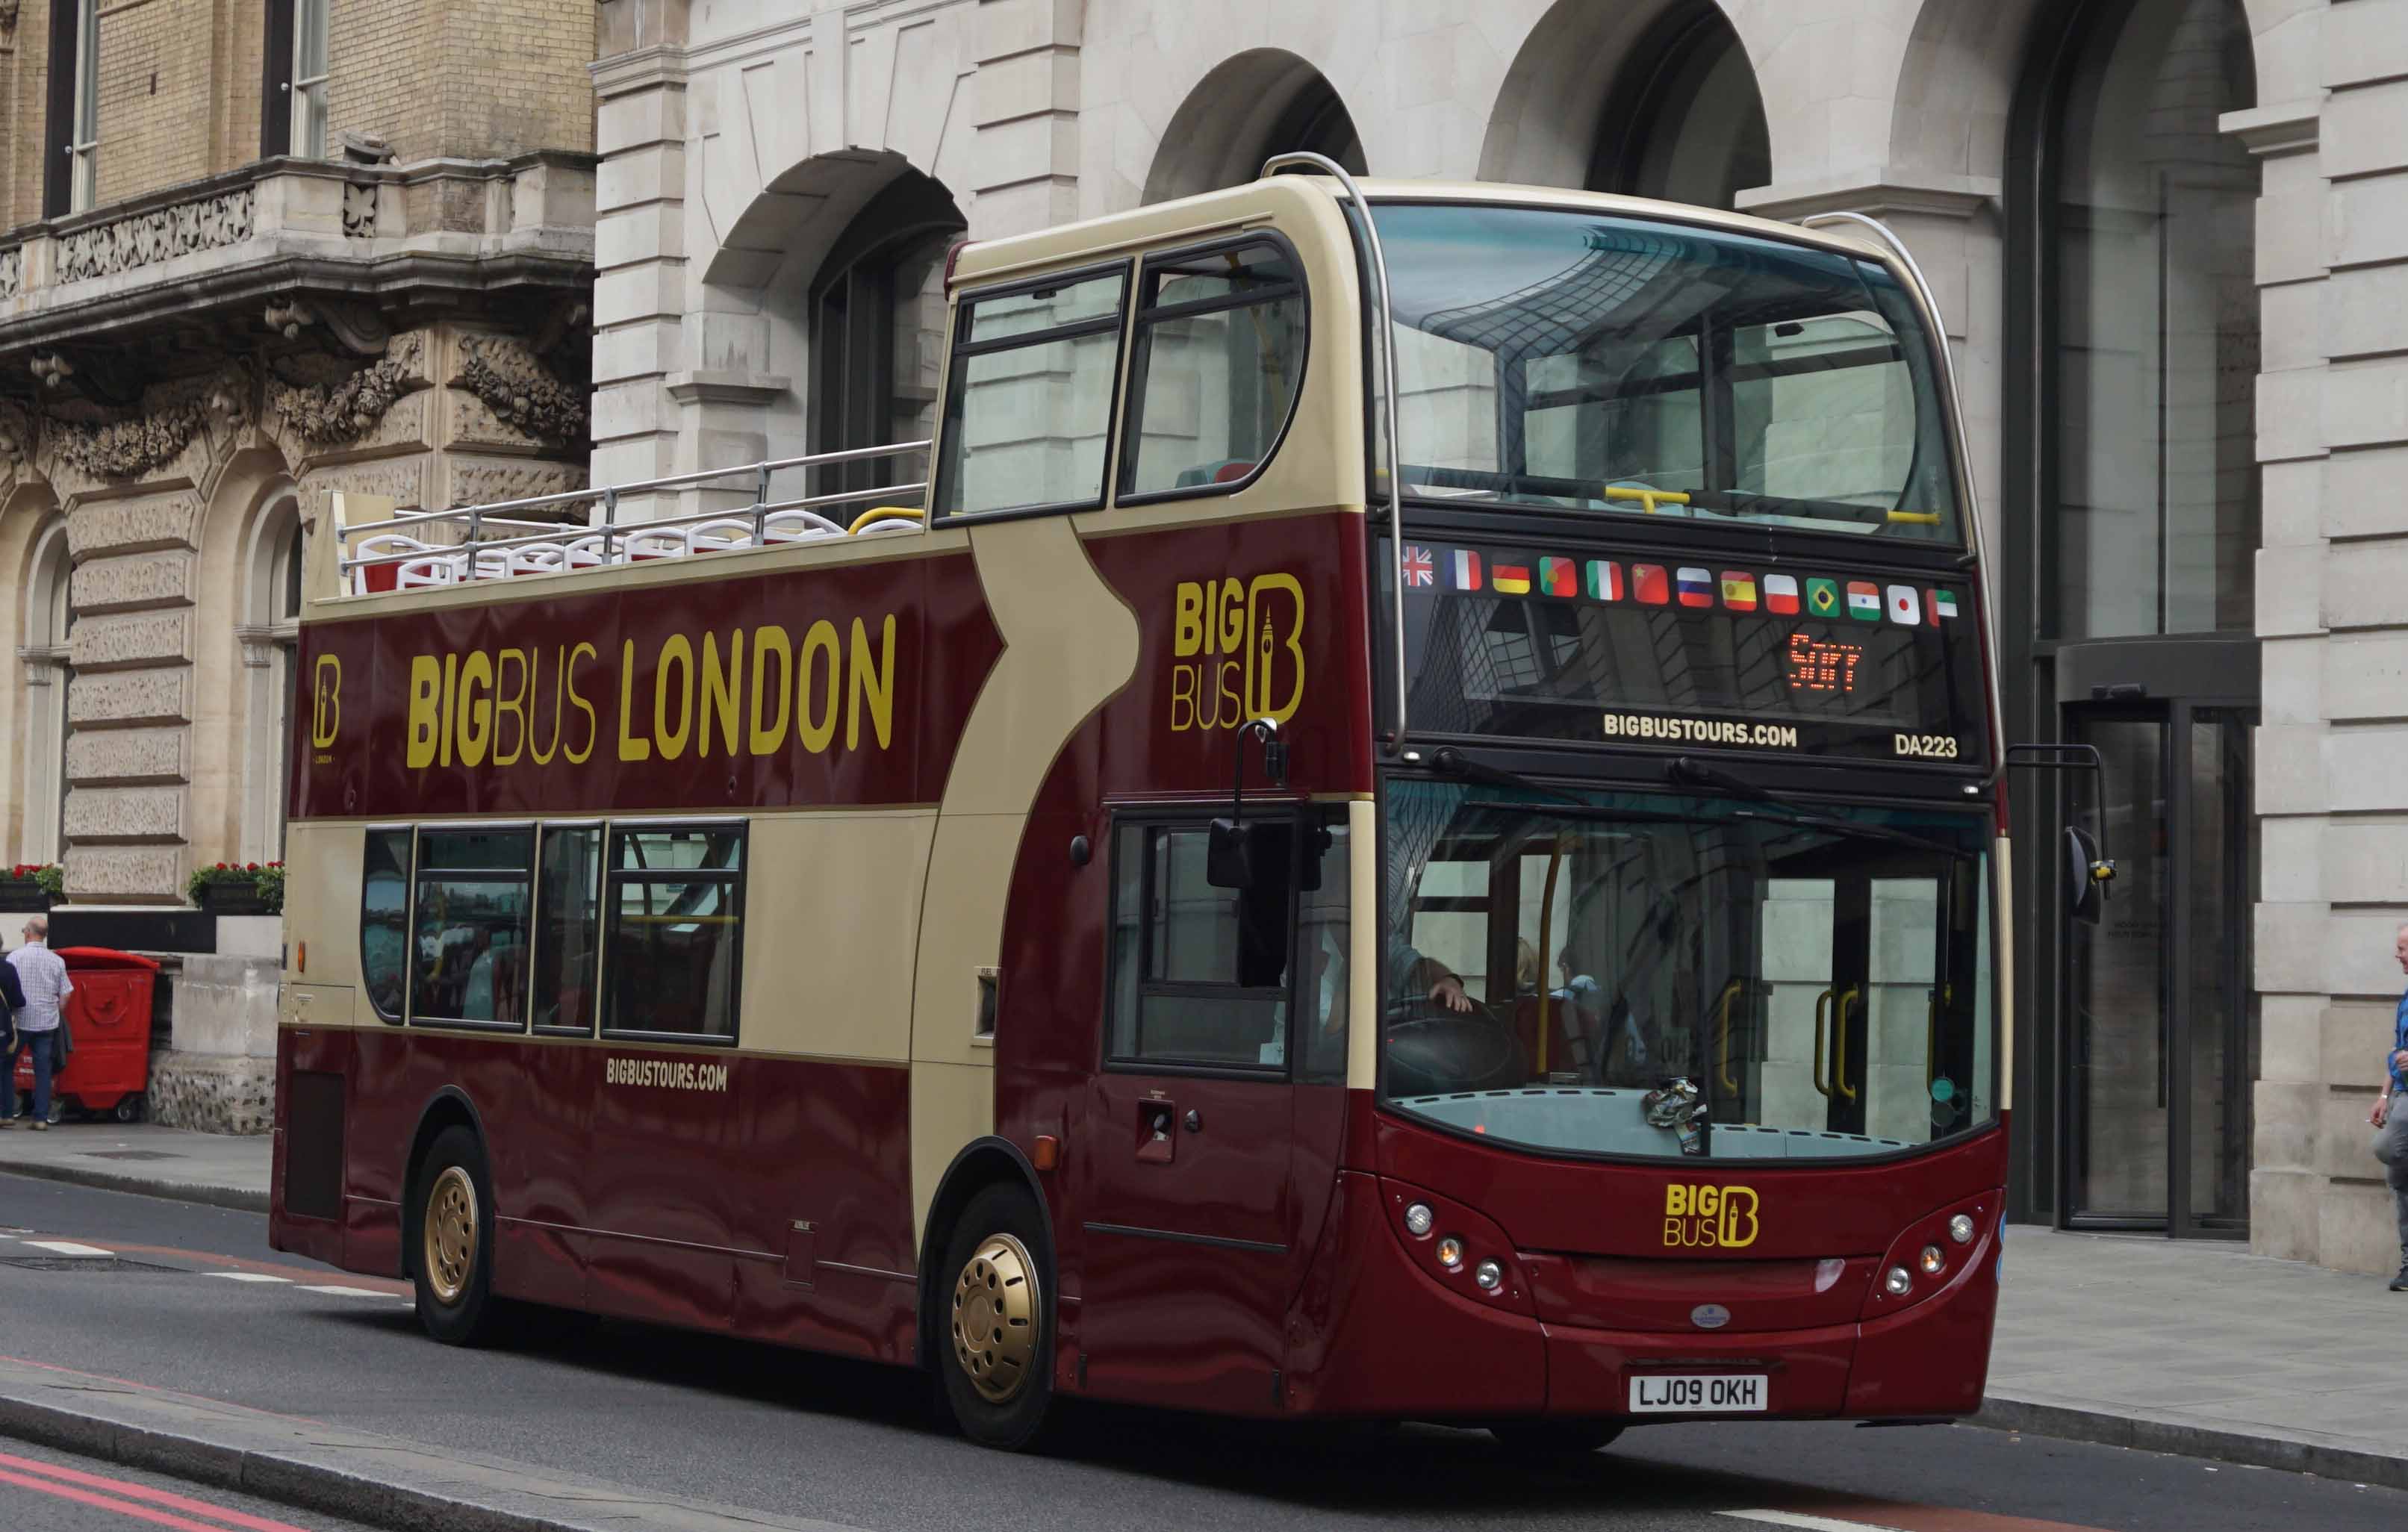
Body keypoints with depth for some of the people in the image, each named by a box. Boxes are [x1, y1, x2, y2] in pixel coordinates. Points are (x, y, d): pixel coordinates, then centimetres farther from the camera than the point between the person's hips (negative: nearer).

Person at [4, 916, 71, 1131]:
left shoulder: (15, 957, -8)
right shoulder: (57, 961, 2)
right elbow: (65, 994, 4)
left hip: (20, 1022, -3)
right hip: (47, 1023, 3)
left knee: (7, 1066, 11)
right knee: (43, 1071, 6)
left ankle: (9, 1114, 8)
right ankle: (41, 1118, 2)